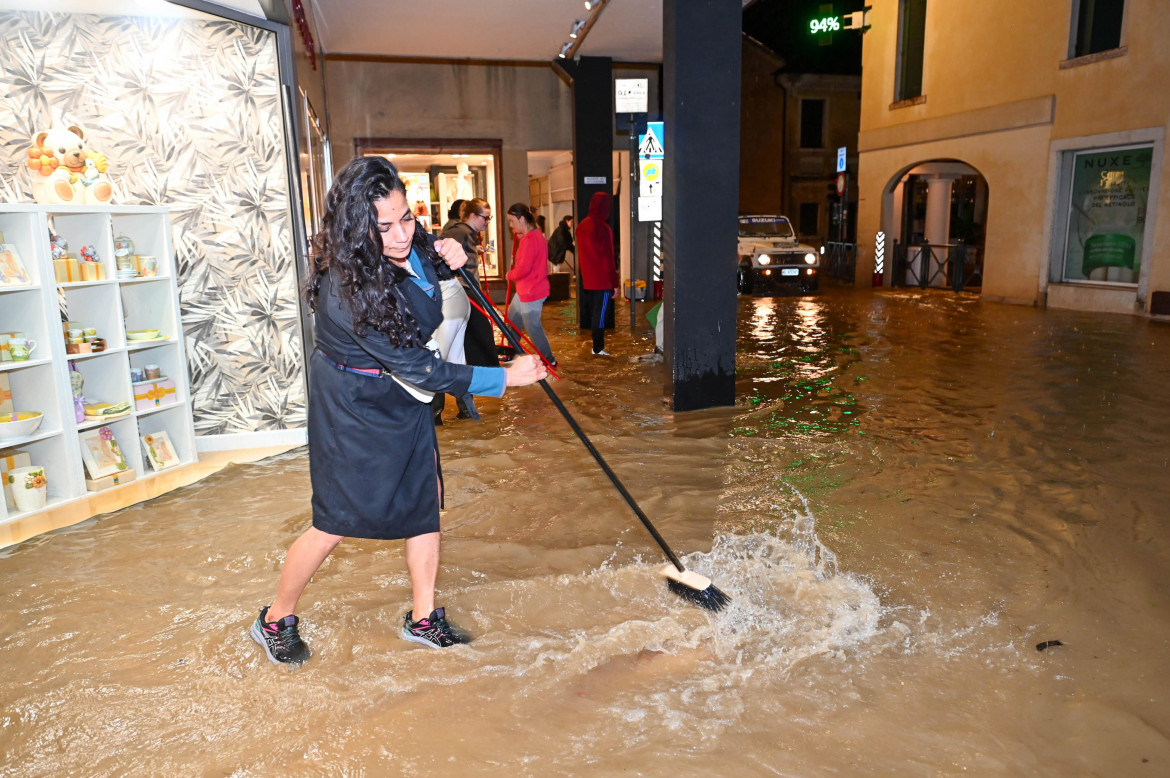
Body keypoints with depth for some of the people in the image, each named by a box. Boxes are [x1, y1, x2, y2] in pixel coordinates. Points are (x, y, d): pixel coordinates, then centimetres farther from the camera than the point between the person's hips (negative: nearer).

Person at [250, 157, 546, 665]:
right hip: (352, 407, -7)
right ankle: (276, 620, 27)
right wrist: (505, 378, -24)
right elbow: (419, 370, -29)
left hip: (402, 397, 7)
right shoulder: (348, 288, -33)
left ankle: (423, 618, 24)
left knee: (427, 499, 7)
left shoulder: (410, 242, -12)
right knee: (336, 522, 2)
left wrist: (447, 258, -12)